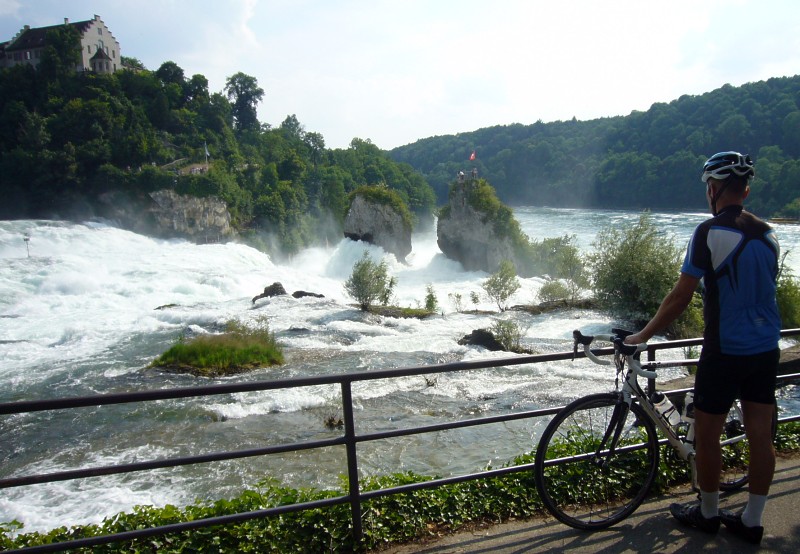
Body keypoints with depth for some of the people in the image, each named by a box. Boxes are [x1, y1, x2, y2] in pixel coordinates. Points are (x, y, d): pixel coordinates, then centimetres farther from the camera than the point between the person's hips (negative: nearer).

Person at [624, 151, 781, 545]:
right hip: (766, 349, 7)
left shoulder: (710, 232, -15)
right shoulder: (767, 234, 6)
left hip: (725, 351, -7)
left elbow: (680, 296, -16)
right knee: (760, 434, 11)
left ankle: (708, 513, 24)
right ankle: (751, 521, 24)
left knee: (707, 434, 9)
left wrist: (643, 335, -6)